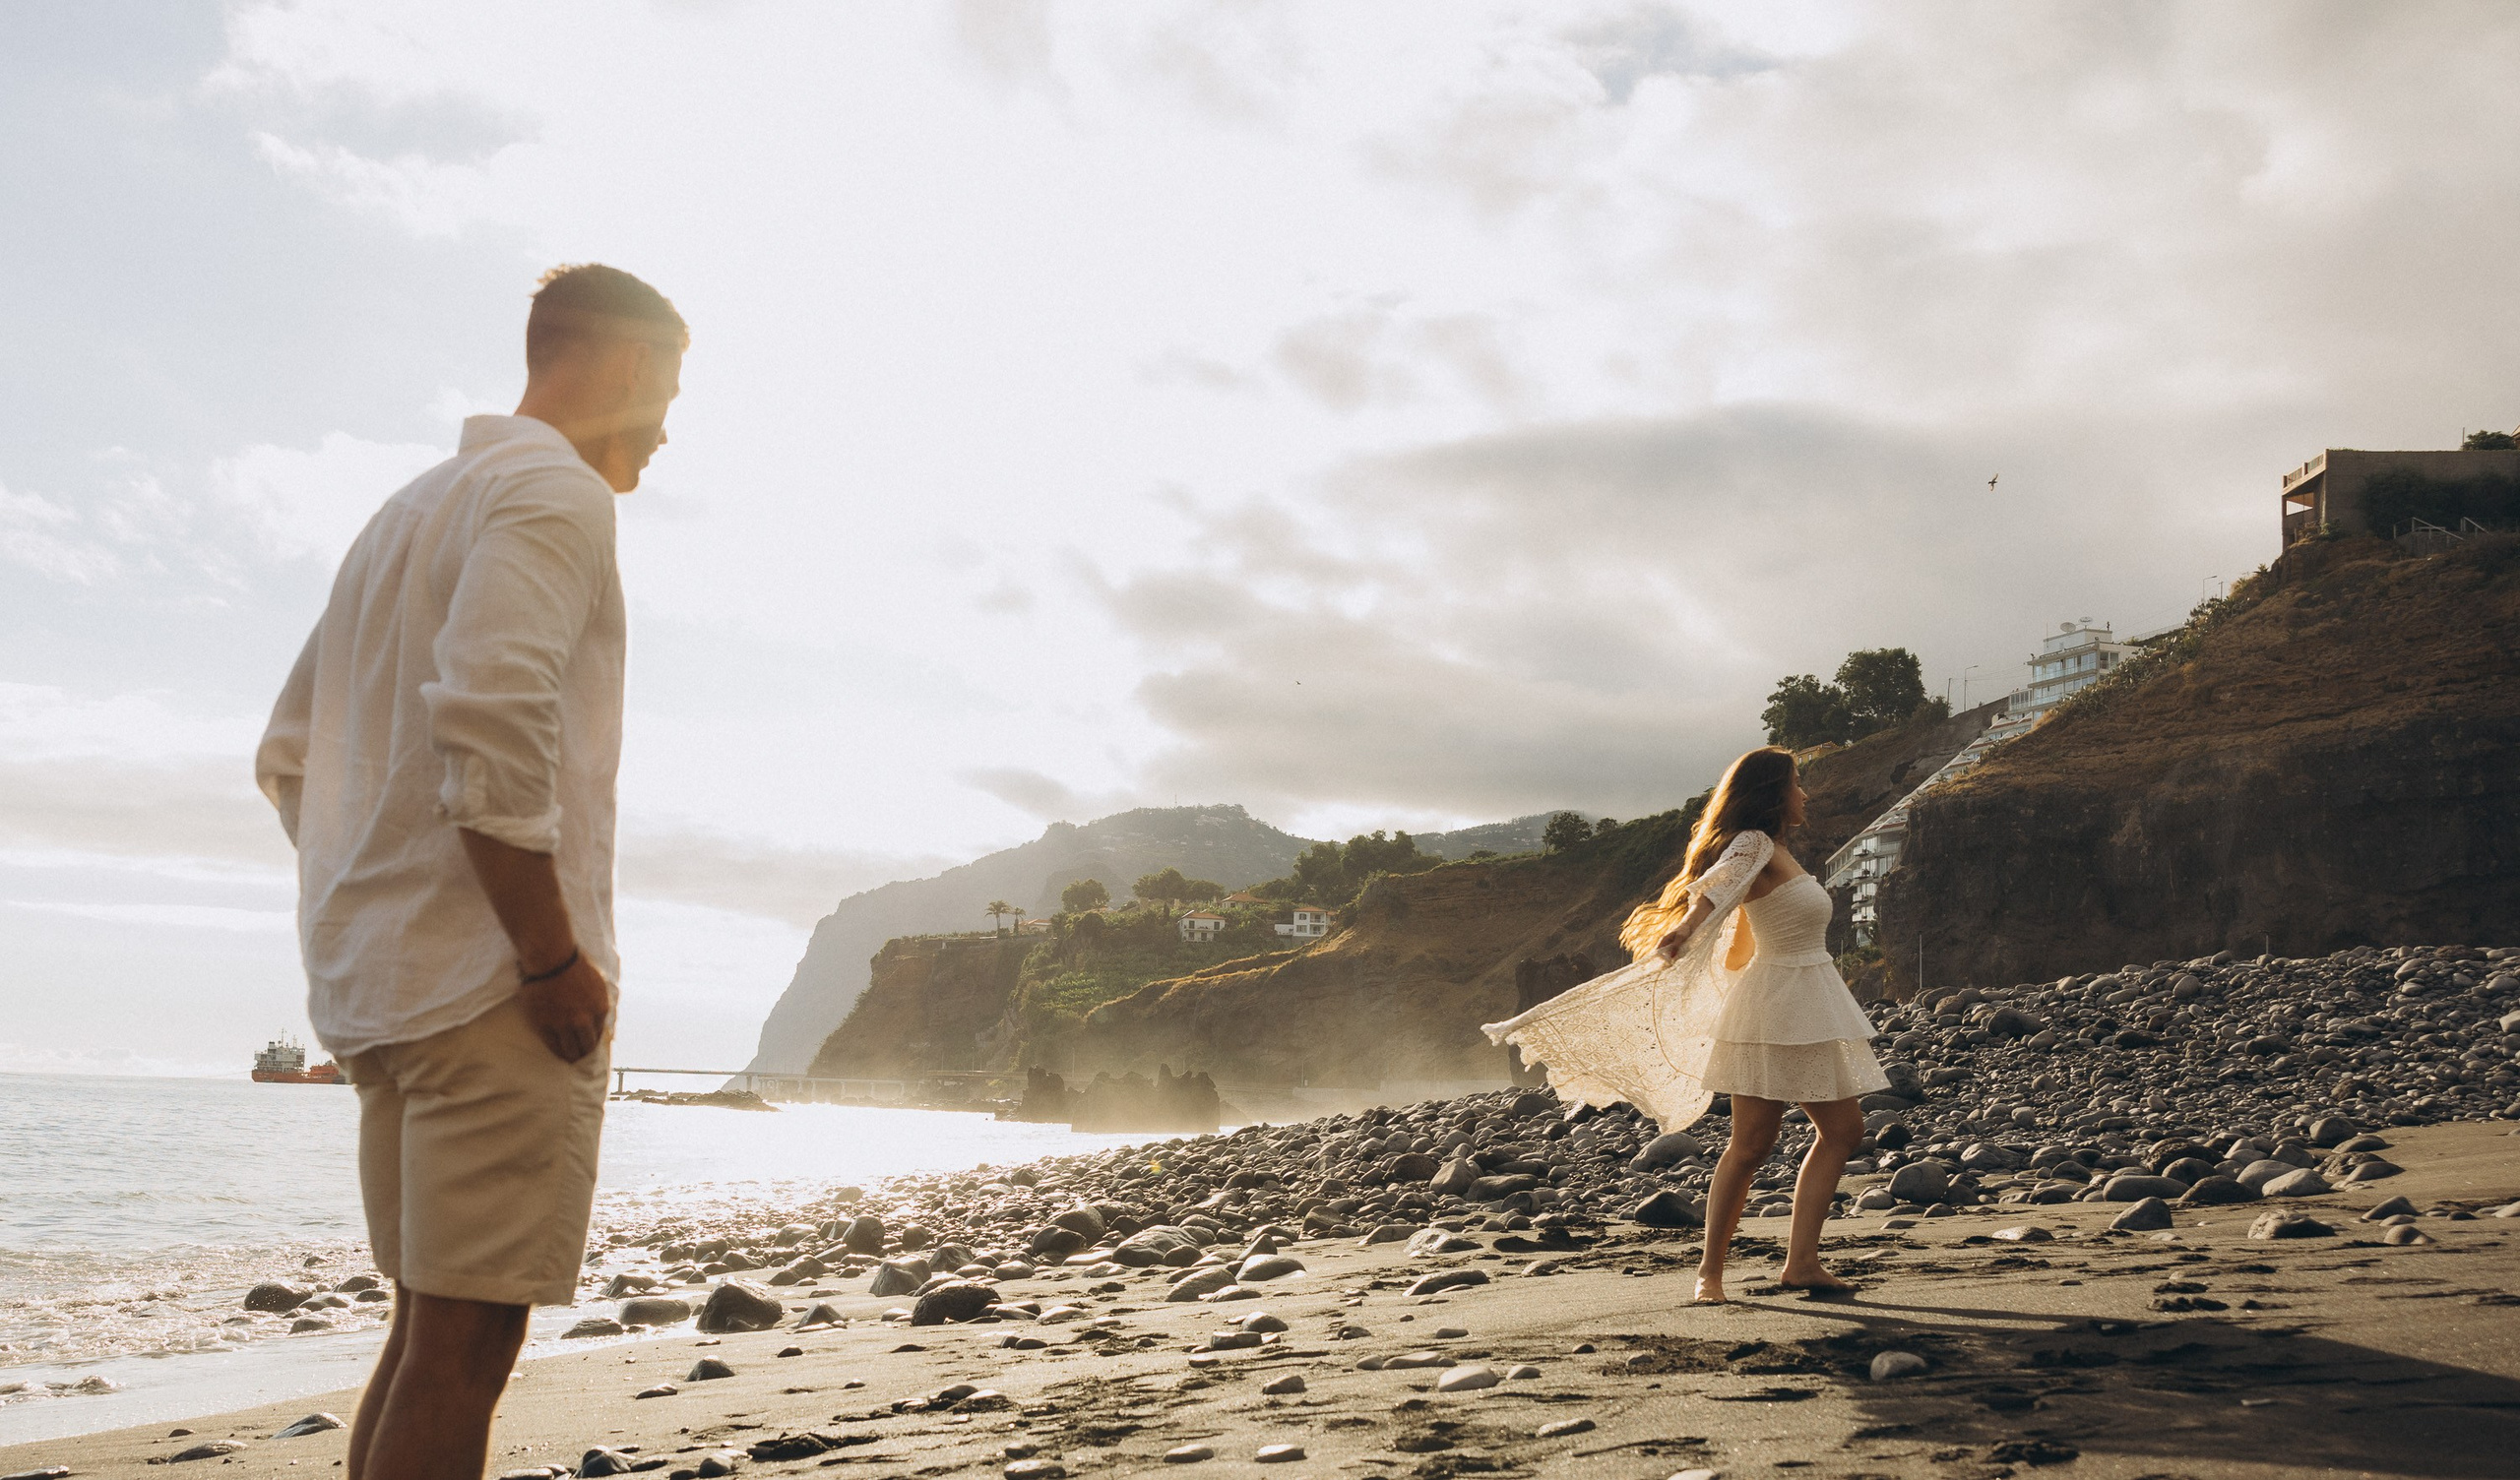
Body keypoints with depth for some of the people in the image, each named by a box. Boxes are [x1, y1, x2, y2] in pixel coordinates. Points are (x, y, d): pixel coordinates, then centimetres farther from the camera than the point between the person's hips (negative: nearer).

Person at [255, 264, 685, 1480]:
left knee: (429, 1327, 13)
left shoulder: (408, 512, 24)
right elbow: (490, 723, -23)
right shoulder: (555, 492, -7)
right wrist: (556, 958, -18)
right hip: (491, 986, -9)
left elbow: (290, 757, 23)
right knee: (464, 1341, -8)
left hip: (371, 983, 9)